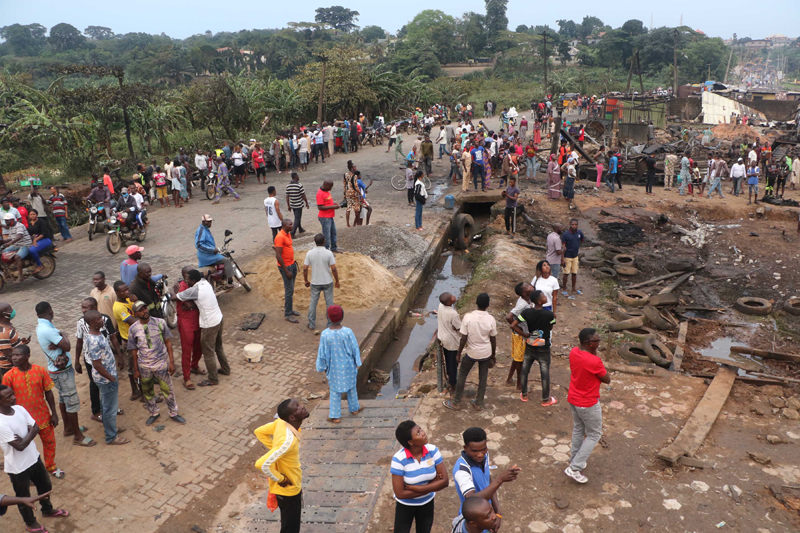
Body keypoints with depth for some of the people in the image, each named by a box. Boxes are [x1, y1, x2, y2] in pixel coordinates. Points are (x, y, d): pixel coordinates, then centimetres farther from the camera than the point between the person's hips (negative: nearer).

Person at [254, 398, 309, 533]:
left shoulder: (281, 422, -14)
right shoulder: (288, 440, -39)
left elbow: (259, 432, 1)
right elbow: (262, 464, -42)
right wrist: (280, 479, -25)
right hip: (288, 489, -7)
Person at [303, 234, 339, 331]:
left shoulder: (310, 253, -10)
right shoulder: (329, 253, -16)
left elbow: (305, 269, -7)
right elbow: (334, 269, -14)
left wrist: (306, 281, 8)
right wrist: (337, 281, 0)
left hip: (315, 283, 1)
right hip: (328, 282, -1)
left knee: (313, 302, 15)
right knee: (329, 303, 11)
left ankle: (311, 324, 21)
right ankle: (330, 324, 18)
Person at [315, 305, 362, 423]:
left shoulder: (325, 335, -22)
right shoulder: (348, 332, -22)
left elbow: (322, 353, -10)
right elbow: (355, 349, -9)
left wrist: (323, 367, 6)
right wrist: (357, 364, 7)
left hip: (334, 368, 0)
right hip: (348, 366, 1)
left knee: (335, 391, 17)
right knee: (351, 388, 23)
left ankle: (335, 416, 26)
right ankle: (354, 408, 42)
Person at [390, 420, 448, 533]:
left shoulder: (432, 450, -20)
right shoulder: (399, 459, -29)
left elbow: (445, 481, -18)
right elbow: (400, 494, -26)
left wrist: (414, 488, -25)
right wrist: (432, 486, -22)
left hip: (427, 503, 3)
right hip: (405, 505, -3)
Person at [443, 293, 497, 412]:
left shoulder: (468, 317, -21)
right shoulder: (491, 320, -15)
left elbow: (463, 339, -15)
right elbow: (493, 340, -4)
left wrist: (459, 353, -1)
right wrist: (493, 355, 12)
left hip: (472, 353, -2)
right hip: (486, 353, 2)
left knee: (462, 376, 16)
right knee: (483, 378, 18)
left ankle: (456, 403, 25)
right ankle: (479, 403, 30)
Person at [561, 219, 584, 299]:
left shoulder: (579, 233, -3)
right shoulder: (565, 234, -17)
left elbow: (581, 240, 20)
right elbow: (563, 247, -16)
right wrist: (562, 259, -19)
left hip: (575, 256, 5)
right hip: (567, 257, -5)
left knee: (574, 273, 13)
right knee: (566, 273, 2)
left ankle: (573, 289, 26)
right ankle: (564, 290, 15)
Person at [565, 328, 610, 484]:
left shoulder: (573, 352, -9)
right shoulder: (594, 361, -30)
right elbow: (607, 380, -13)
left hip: (573, 399, 7)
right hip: (588, 404, -7)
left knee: (578, 429, 26)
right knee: (594, 435, 11)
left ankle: (575, 459, 42)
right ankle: (574, 468, 10)